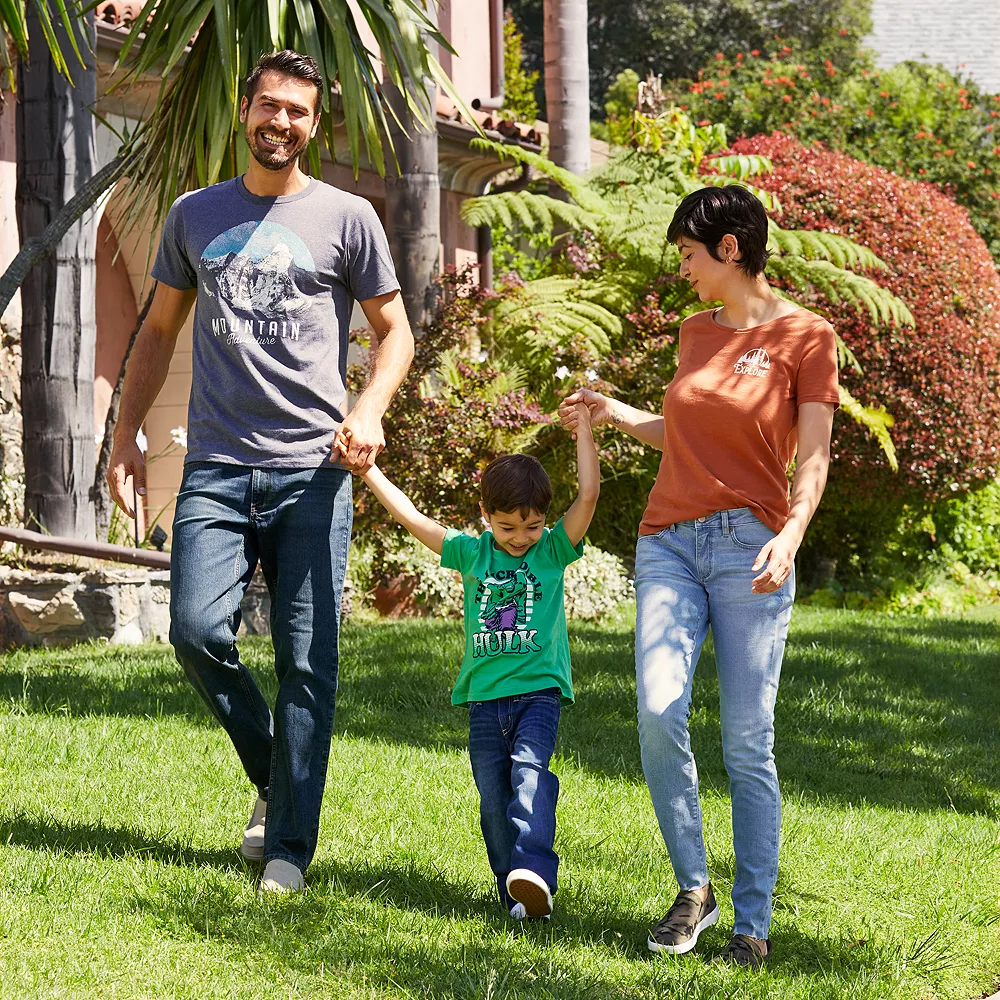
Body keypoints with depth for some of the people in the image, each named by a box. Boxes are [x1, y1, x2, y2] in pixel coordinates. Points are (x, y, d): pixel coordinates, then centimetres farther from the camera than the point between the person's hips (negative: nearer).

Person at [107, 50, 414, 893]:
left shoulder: (347, 219, 6)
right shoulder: (195, 215, 14)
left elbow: (394, 329, 10)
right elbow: (159, 331, 21)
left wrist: (371, 409, -9)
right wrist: (127, 435, 11)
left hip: (314, 471, -2)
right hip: (217, 468, 2)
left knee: (307, 659, -4)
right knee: (198, 631, -13)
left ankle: (290, 843, 3)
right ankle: (271, 775, 12)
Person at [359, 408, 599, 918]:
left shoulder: (552, 551, 3)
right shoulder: (471, 553, 7)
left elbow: (588, 496, -7)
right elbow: (410, 516, 5)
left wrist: (583, 428, -7)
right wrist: (368, 468, 1)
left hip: (538, 689, -3)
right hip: (484, 697, 3)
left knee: (530, 772, -25)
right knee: (493, 797, 1)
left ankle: (534, 871, -37)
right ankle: (516, 893, 6)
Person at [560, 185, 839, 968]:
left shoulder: (805, 337, -2)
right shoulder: (697, 332, 16)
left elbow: (812, 459, -6)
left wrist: (791, 534, -22)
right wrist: (611, 413, 27)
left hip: (749, 549, -4)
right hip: (669, 542, 4)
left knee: (748, 746, -5)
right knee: (659, 711, -16)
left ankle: (753, 924, 4)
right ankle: (693, 889, -2)